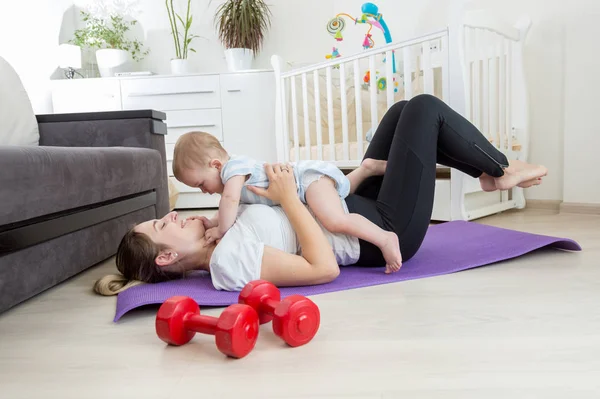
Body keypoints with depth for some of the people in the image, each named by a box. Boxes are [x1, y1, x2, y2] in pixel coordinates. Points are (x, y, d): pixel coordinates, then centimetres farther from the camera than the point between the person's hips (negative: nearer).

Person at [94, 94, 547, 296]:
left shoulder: (218, 248, 1)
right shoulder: (230, 264, -28)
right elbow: (325, 268, -33)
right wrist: (288, 198, -28)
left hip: (361, 209, 9)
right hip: (388, 229, -9)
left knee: (403, 111, 15)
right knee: (424, 108, -4)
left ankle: (492, 174, 27)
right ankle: (501, 168, 20)